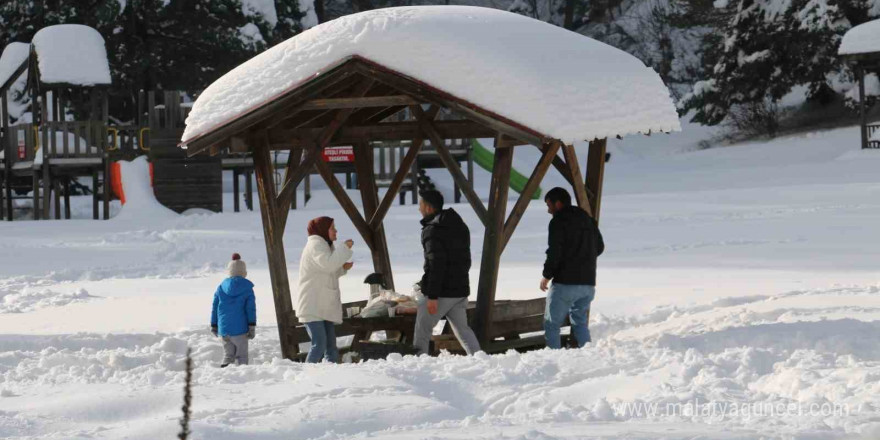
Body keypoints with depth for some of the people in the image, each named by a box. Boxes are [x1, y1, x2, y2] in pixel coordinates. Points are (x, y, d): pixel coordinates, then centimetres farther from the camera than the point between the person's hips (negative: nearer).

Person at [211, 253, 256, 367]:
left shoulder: (221, 287, 6)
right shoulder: (247, 288, -4)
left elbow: (214, 308, 9)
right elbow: (251, 309, -7)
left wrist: (214, 326, 19)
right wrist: (252, 327, -4)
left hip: (224, 329, 3)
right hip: (240, 328, -3)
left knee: (228, 355, 13)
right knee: (241, 355, 2)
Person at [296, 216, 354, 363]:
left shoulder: (325, 246, 21)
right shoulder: (315, 245, -10)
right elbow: (328, 264, -27)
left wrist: (343, 268, 9)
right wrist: (345, 248, -17)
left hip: (325, 307, 10)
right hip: (312, 307, -10)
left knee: (331, 346, 8)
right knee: (319, 344, -21)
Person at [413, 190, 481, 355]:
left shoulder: (432, 230, -14)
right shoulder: (460, 226, 14)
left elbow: (436, 264, -21)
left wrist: (432, 296, -21)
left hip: (441, 292, -8)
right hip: (461, 289, 8)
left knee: (422, 329, 4)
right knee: (463, 329, 13)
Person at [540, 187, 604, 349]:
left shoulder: (558, 222, -9)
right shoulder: (588, 220, 14)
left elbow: (554, 252, -15)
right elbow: (599, 247, 24)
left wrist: (547, 275, -3)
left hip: (565, 283, -7)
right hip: (589, 282, 7)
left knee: (551, 325, 1)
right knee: (580, 322, 20)